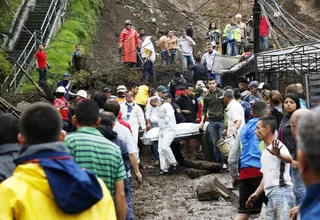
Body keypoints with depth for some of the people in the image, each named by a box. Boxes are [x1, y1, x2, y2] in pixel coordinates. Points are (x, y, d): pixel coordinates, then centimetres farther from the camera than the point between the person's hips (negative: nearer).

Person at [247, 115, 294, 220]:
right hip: (271, 195, 10)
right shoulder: (265, 152, 23)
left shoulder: (278, 146, -6)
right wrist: (256, 194, 27)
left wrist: (278, 155, -51)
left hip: (281, 192, -10)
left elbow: (289, 159, -29)